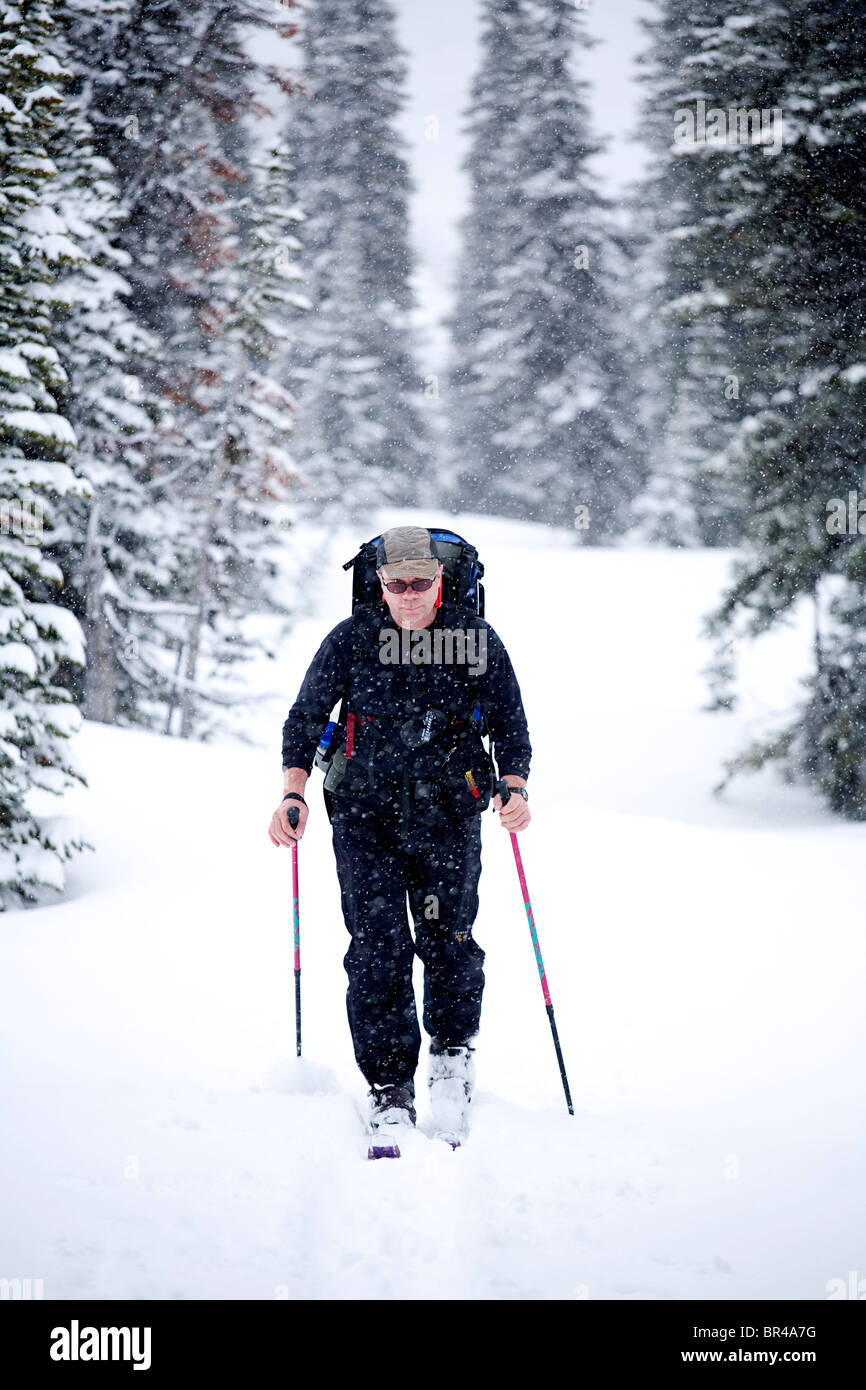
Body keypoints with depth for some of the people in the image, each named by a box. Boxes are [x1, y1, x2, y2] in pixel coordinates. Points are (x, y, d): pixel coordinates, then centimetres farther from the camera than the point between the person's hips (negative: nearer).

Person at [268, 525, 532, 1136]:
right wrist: (293, 793, -7)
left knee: (448, 938, -7)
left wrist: (516, 787, -8)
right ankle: (389, 1089, 0)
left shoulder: (476, 640, 0)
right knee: (377, 948, -7)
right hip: (365, 808, 0)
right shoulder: (351, 640, -1)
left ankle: (454, 1049, 22)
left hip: (447, 809, 0)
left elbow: (511, 722, 9)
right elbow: (305, 719, 6)